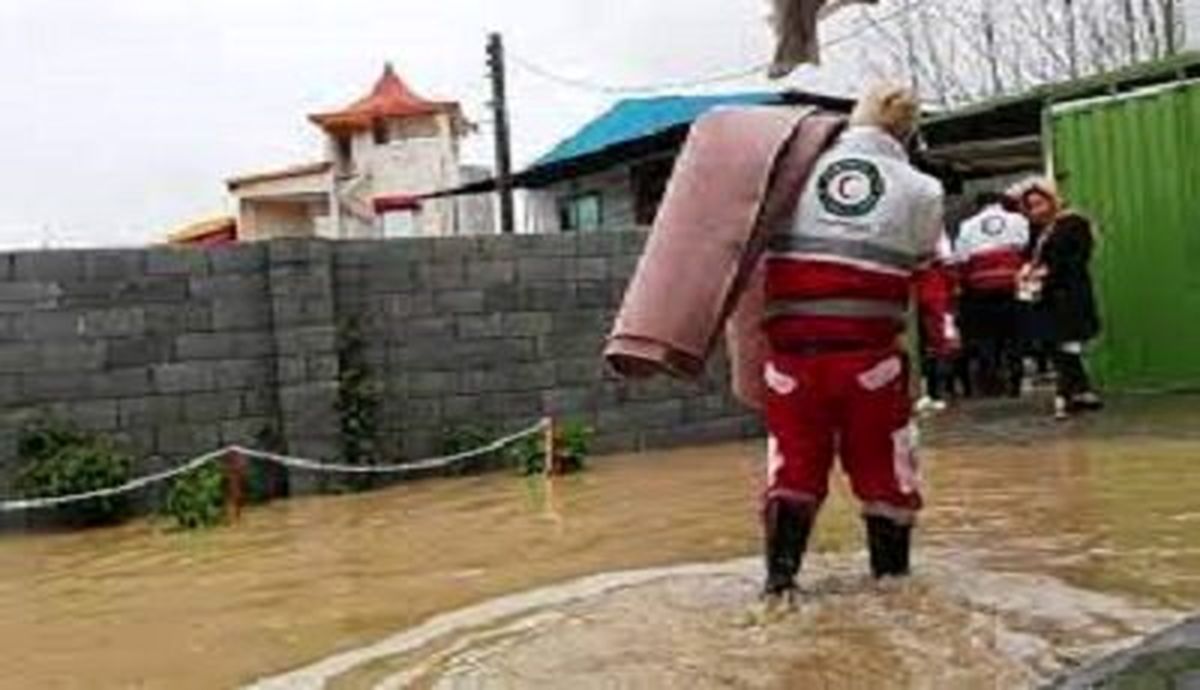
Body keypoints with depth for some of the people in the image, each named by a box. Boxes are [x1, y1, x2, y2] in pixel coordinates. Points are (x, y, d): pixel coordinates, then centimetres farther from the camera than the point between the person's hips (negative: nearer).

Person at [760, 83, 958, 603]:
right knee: (884, 466, 13)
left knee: (793, 462, 9)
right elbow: (925, 276, 12)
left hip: (793, 348, 1)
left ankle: (780, 576, 2)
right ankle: (892, 573, 21)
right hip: (869, 351, -1)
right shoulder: (918, 190, 7)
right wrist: (943, 328, 26)